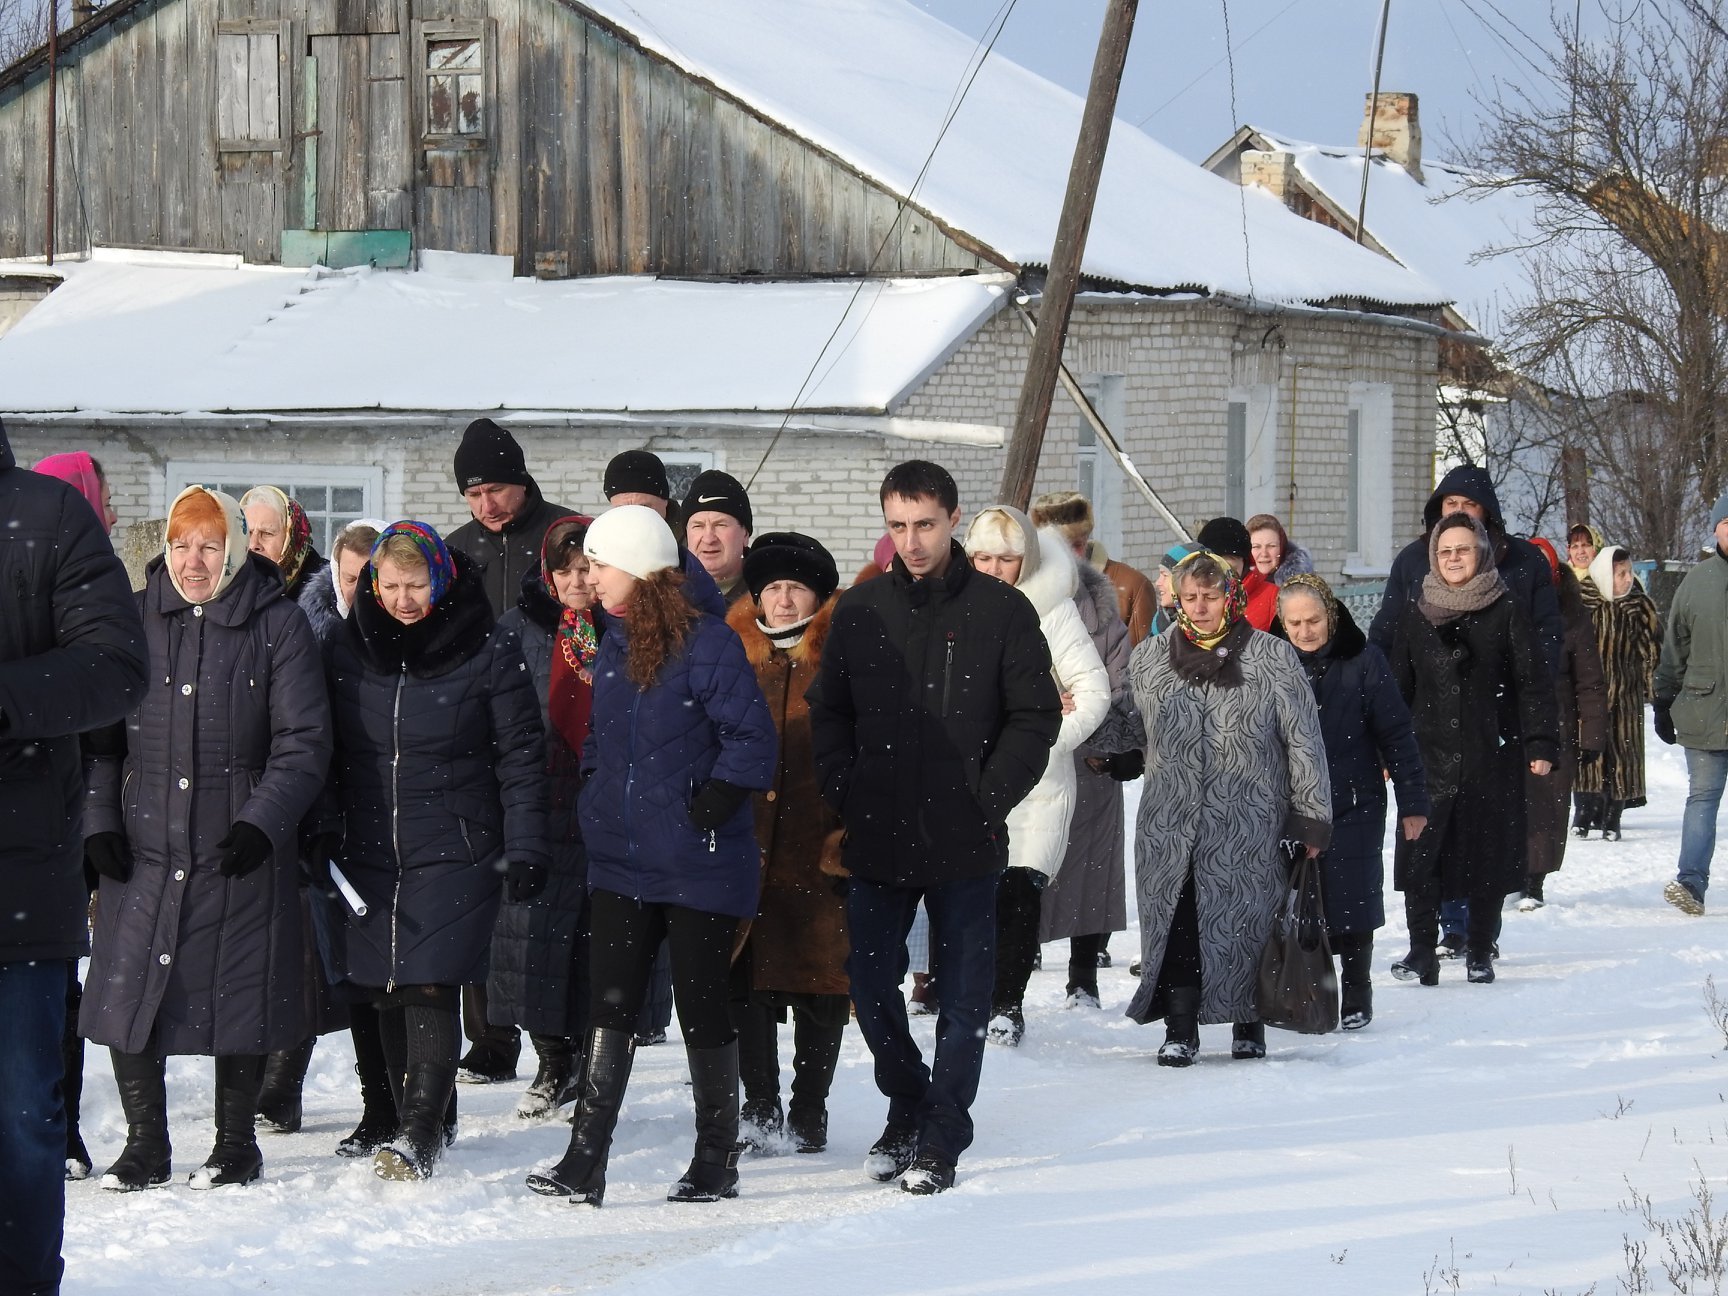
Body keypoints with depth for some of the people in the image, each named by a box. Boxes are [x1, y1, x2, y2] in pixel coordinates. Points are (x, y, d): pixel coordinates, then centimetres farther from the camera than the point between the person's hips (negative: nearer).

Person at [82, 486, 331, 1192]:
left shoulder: (277, 624, -1)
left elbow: (303, 741, -3)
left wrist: (262, 822, -14)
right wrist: (98, 821, -2)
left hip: (239, 849, -2)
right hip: (142, 844, 2)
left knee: (238, 993, 4)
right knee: (128, 991, -2)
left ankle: (236, 1142, 18)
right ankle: (145, 1145, 10)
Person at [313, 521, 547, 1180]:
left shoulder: (490, 652, -3)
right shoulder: (347, 651, 7)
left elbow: (520, 757, -1)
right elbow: (326, 754, 14)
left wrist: (524, 849, -5)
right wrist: (321, 839, 6)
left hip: (454, 853, -4)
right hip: (365, 854, 4)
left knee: (430, 989, -13)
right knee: (386, 996, 4)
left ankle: (419, 1133, -14)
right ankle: (418, 1126, 14)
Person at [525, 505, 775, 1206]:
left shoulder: (706, 644, -14)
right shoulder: (614, 643, 10)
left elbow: (753, 743, -16)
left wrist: (702, 812, -16)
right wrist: (600, 800, 9)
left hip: (699, 865, -6)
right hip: (621, 860, 6)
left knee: (701, 1004, 4)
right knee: (609, 1004, 0)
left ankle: (717, 1161, 17)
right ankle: (584, 1164, -2)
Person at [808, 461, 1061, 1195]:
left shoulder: (1001, 612, -1)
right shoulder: (859, 611, 7)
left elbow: (1036, 716, 0)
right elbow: (828, 712, 12)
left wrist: (989, 797, -9)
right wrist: (844, 792, -1)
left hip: (966, 845, -3)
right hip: (877, 839, 3)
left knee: (963, 994, 1)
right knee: (870, 981, 6)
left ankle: (941, 1140, 8)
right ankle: (907, 1105, 27)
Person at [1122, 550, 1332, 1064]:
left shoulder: (1273, 659, -1)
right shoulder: (1148, 660, 8)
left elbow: (1304, 741, 0)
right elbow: (1130, 730, 24)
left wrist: (1311, 817, -2)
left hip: (1251, 825, -2)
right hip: (1171, 824, 2)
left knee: (1247, 921, 2)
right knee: (1177, 922, -4)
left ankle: (1249, 1024, 17)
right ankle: (1180, 1029, 2)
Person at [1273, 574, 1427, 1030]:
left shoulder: (1363, 660, -4)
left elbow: (1396, 733, -2)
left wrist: (1412, 802, -4)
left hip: (1354, 804, -2)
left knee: (1352, 903, -1)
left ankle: (1356, 996, 12)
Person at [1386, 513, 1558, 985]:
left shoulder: (1506, 611, 2)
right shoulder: (1415, 614, 9)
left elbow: (1533, 681, -1)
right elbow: (1398, 685, 12)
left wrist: (1541, 746, -8)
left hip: (1492, 754, -1)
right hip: (1428, 752, 1)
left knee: (1489, 853, 3)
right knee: (1422, 853, -7)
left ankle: (1480, 951, 14)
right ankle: (1422, 950, -2)